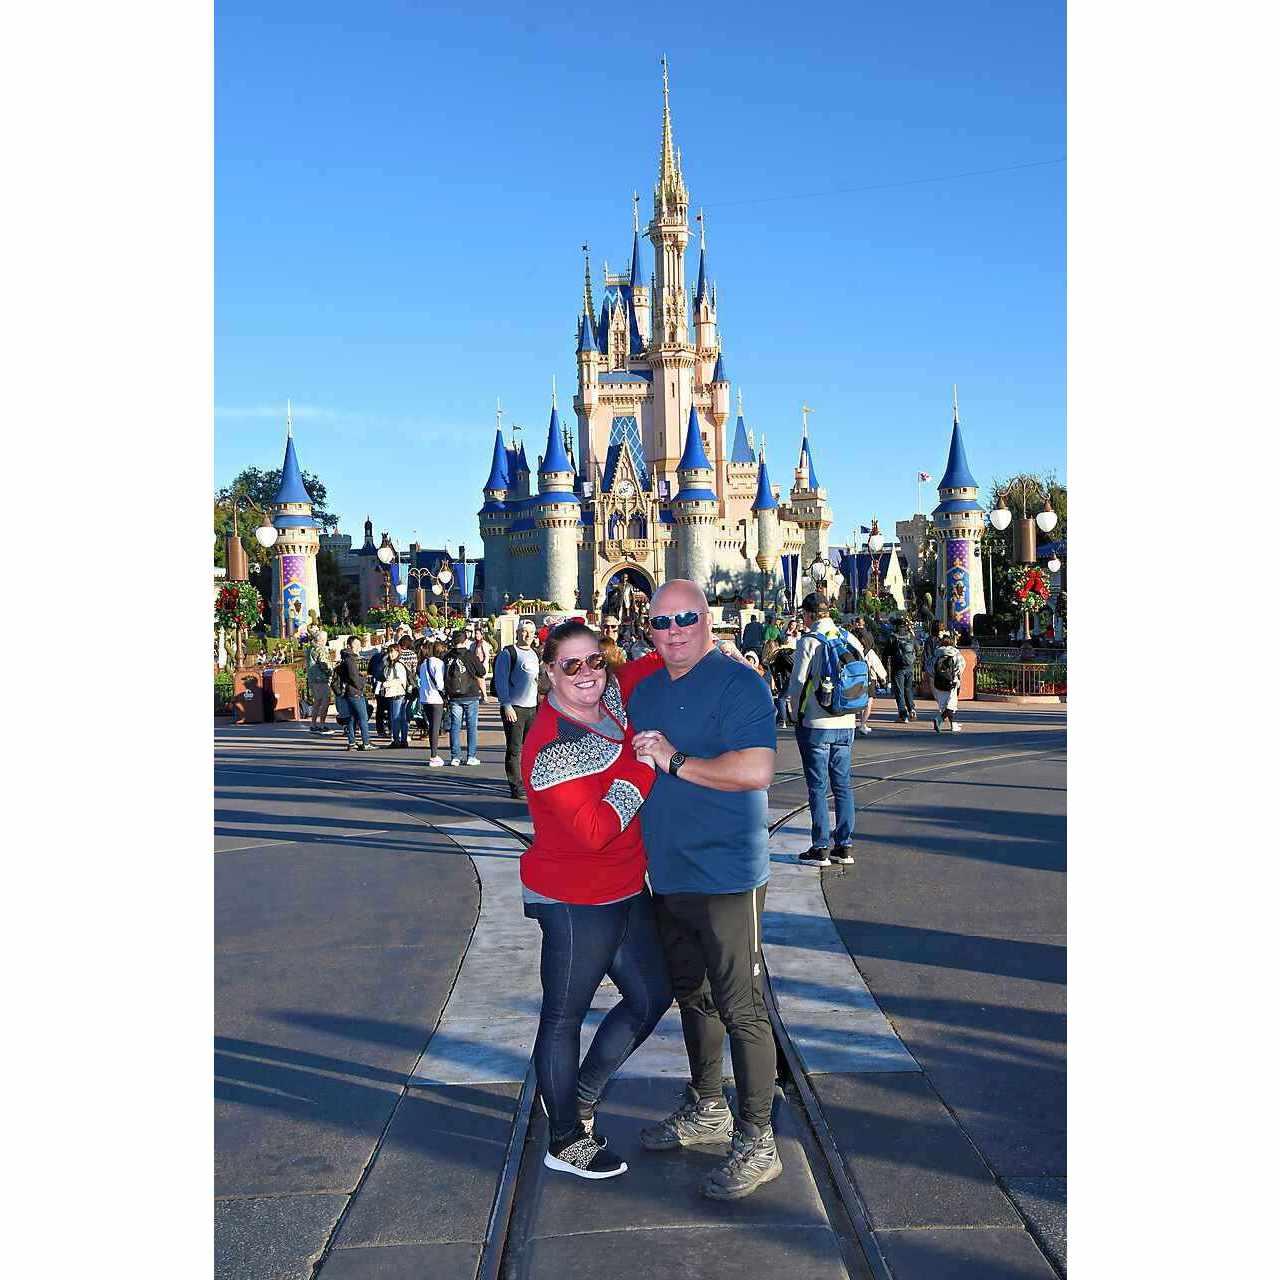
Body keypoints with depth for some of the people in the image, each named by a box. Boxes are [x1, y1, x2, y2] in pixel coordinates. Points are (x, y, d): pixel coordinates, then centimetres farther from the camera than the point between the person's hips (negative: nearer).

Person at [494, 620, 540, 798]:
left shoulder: (535, 654, 17)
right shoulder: (508, 653, -4)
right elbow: (501, 680, -9)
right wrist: (506, 706, -15)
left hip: (533, 708, 6)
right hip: (514, 709, -6)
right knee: (514, 749, -3)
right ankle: (516, 788, 0)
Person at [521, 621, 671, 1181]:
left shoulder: (609, 696, -1)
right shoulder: (552, 749, -24)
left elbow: (651, 666, 15)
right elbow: (595, 831, -27)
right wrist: (641, 766, -24)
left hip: (624, 888, 9)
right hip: (575, 903, -9)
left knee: (651, 995, 18)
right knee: (564, 1017, 8)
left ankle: (581, 1099, 35)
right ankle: (565, 1142, 26)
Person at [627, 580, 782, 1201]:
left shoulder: (739, 684, -14)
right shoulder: (645, 691, 12)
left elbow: (755, 770, -26)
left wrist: (675, 761, -22)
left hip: (726, 876, -8)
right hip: (667, 875, 8)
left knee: (740, 1008, -1)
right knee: (691, 995, 21)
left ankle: (756, 1143, 12)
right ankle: (706, 1108, 39)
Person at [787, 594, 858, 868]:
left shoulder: (809, 641, -10)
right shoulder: (850, 639, 5)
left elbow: (798, 683, -10)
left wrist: (797, 715, 4)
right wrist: (859, 714, 15)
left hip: (815, 724, -5)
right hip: (846, 723, 5)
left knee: (818, 787, 1)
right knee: (843, 785, 11)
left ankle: (821, 849, 3)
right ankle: (845, 846, 15)